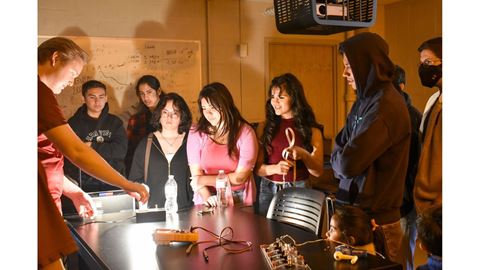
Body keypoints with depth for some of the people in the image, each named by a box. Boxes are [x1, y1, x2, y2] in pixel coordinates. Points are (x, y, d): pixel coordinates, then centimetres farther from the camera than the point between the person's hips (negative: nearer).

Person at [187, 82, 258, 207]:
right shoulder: (196, 133, 1)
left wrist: (204, 180, -3)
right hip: (206, 202, 1)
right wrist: (207, 198, -18)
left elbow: (240, 177, -5)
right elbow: (196, 175, -2)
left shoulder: (245, 132, -4)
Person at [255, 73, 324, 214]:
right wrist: (275, 168, -19)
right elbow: (257, 168, 1)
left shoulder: (311, 130, 1)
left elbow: (318, 171, -2)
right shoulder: (265, 127, 4)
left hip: (298, 191, -1)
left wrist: (303, 155, -20)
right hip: (268, 190, 1)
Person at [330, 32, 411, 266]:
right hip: (357, 208, 8)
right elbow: (342, 144, 12)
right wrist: (341, 158, -9)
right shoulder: (367, 100, 8)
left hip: (376, 220, -8)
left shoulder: (384, 108, -21)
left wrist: (337, 159, -3)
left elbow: (347, 164, -25)